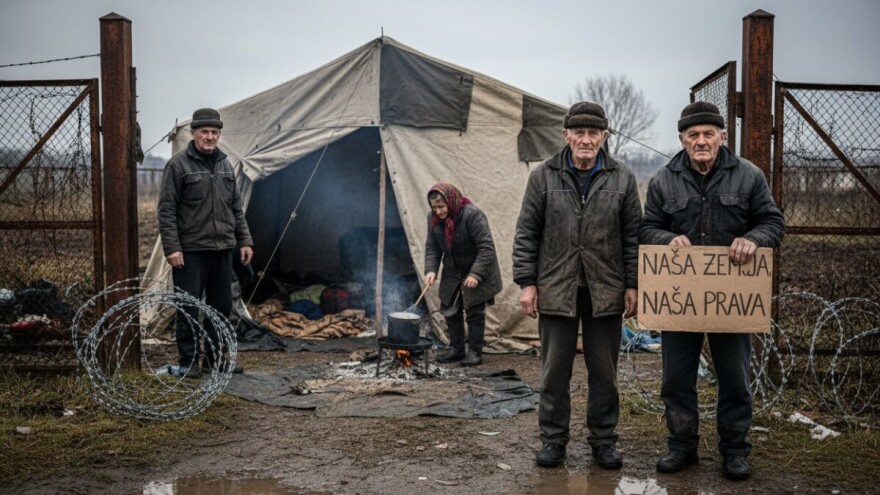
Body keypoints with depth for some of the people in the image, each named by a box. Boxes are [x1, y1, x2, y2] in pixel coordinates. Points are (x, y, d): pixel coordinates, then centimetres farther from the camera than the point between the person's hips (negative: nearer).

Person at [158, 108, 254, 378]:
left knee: (222, 306, 11)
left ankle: (215, 358, 23)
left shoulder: (225, 165, 13)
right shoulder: (178, 165, -5)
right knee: (189, 309, -1)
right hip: (191, 251, -6)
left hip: (222, 250, 6)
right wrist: (171, 247, -15)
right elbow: (166, 210, -8)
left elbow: (236, 208, 18)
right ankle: (188, 362, 11)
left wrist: (244, 240, 11)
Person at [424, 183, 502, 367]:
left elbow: (486, 248, -26)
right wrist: (431, 269, -16)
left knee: (474, 312, -2)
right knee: (451, 310, 10)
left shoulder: (473, 215, -26)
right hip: (452, 273, 6)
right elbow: (432, 247, 0)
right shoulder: (433, 218, -6)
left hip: (476, 274, -6)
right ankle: (456, 348, 22)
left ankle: (475, 352, 8)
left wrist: (476, 274, -31)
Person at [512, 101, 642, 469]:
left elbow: (633, 235, 6)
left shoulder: (622, 179, 4)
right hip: (556, 289, -1)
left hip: (606, 291, 1)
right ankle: (553, 439, 21)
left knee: (604, 371, 10)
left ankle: (603, 440, 25)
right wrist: (527, 282, -3)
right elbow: (526, 233, 2)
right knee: (555, 370, 7)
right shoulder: (544, 176, 1)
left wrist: (632, 285, 0)